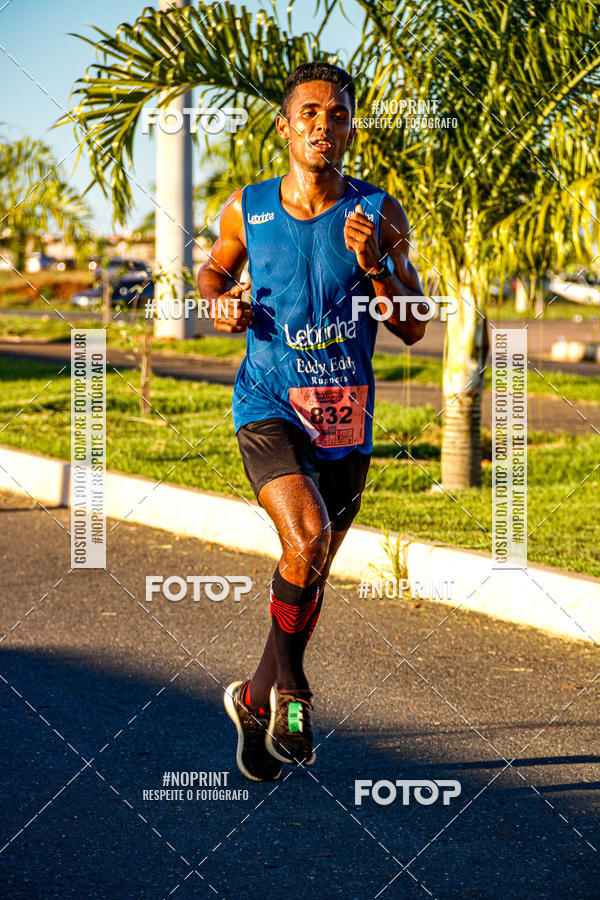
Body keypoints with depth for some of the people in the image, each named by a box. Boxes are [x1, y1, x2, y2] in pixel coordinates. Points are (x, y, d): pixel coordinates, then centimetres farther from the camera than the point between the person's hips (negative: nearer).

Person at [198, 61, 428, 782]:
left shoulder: (379, 214, -2)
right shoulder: (247, 209, 0)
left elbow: (413, 328, -1)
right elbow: (215, 268, 21)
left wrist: (372, 264, -17)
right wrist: (221, 303, -2)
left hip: (345, 420, 2)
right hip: (268, 406, -2)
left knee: (312, 572, 11)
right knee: (307, 536, -26)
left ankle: (256, 700, 33)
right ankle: (289, 682, -3)